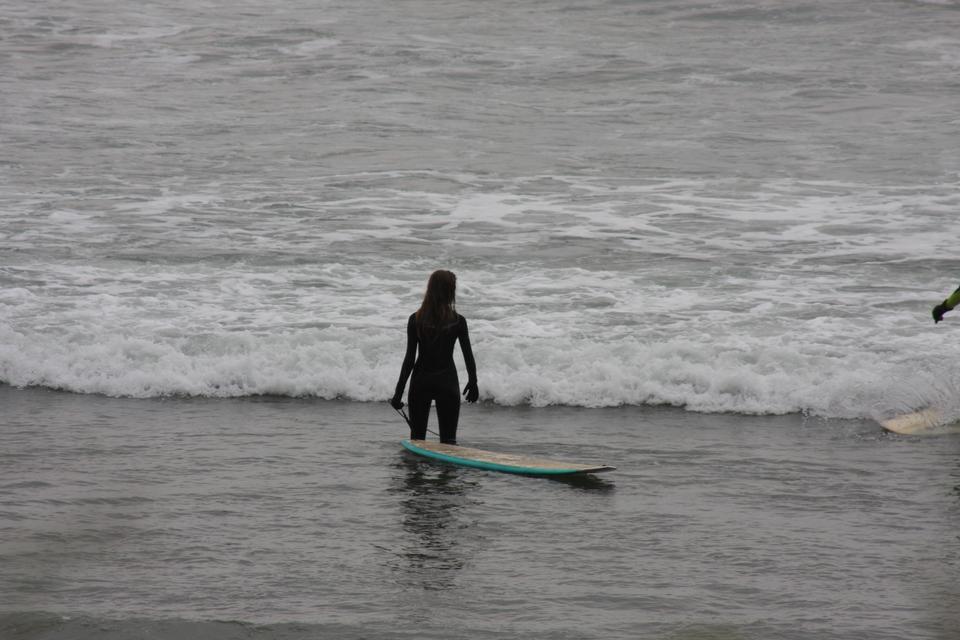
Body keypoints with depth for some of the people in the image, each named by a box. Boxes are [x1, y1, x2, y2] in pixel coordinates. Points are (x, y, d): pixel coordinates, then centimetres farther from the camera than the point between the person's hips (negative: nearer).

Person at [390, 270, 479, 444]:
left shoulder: (416, 320, -7)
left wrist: (399, 391, -2)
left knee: (416, 438, 10)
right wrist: (473, 382, 17)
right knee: (448, 440, 3)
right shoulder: (458, 321, -7)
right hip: (447, 382, -1)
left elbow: (409, 359, -7)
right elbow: (468, 354, 0)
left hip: (421, 382, 1)